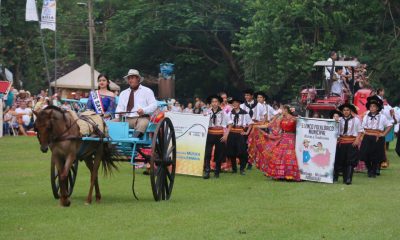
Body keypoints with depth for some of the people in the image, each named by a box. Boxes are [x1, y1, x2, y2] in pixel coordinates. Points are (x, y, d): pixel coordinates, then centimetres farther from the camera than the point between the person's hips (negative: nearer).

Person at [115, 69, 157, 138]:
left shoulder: (147, 91, 13)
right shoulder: (123, 93, 25)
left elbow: (154, 105, 4)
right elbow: (120, 107, 17)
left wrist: (144, 110, -16)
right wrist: (118, 114, -8)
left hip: (142, 118, -4)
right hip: (126, 119, 4)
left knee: (142, 123, -39)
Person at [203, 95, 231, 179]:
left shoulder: (223, 113, 0)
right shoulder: (207, 112, 2)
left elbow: (229, 124, 4)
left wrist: (226, 135, -2)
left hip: (220, 136, 0)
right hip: (210, 135, 0)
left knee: (219, 154, 6)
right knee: (207, 153, -10)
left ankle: (217, 172, 18)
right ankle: (207, 171, -9)